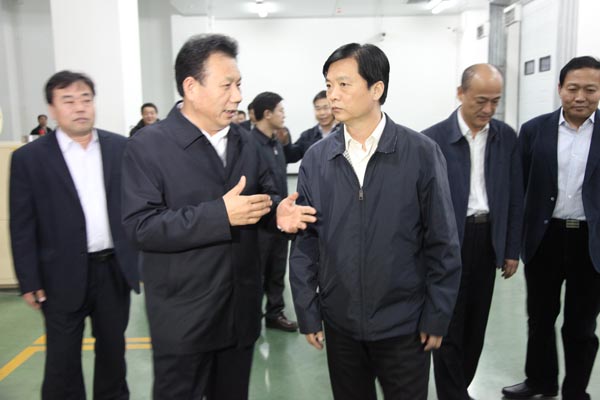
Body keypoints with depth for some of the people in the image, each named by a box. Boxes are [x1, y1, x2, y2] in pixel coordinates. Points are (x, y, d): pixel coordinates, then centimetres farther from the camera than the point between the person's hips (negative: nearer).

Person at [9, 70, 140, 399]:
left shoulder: (121, 148, 2)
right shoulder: (29, 158, -5)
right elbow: (22, 227, -4)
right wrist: (29, 281, -6)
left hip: (115, 269, 2)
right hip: (63, 276, -2)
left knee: (113, 350, 18)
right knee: (62, 360, 11)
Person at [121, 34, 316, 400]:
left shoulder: (245, 141, 7)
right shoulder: (148, 146, -12)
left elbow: (265, 194, 13)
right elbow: (140, 226, -19)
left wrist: (279, 210, -12)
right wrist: (221, 214, -26)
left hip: (241, 310, 6)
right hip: (184, 317, -5)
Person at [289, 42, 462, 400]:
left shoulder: (422, 153, -9)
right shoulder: (316, 158, -3)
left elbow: (442, 244, -6)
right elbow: (305, 243, 1)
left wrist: (436, 318, -5)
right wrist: (308, 313, 1)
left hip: (405, 325, -2)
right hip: (340, 323, 2)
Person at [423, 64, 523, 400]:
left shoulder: (507, 137, 3)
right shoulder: (434, 139, -10)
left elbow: (515, 197, 7)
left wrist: (512, 249, 6)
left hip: (488, 239, 4)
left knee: (476, 323, 15)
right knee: (449, 325, 5)